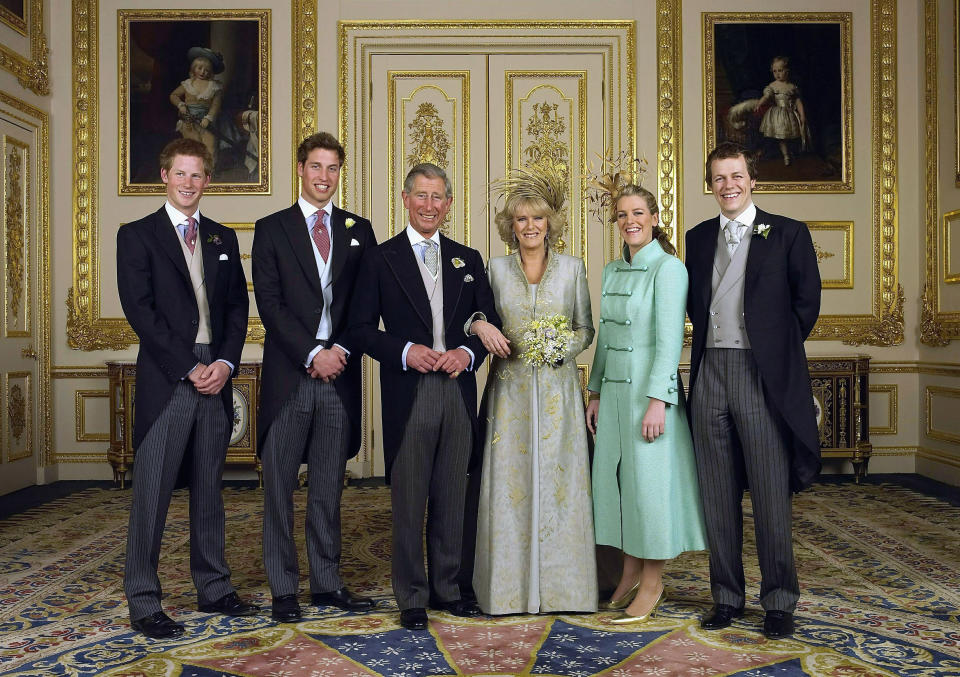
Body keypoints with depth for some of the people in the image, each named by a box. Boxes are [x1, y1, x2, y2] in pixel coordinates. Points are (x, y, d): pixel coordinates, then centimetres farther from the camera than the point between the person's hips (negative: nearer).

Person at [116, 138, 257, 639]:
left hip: (216, 378, 4)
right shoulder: (137, 235, 3)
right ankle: (143, 602, 10)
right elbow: (139, 310, -7)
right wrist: (190, 367, -13)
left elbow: (238, 306, 11)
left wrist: (226, 362, -5)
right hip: (166, 381, -4)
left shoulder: (223, 238, 16)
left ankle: (213, 588, 22)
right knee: (152, 493, -1)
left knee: (209, 489, 12)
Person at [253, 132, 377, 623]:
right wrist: (312, 355, -13)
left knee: (328, 489, 10)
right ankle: (283, 588, 15)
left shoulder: (359, 231, 12)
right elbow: (270, 303, -5)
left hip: (339, 376, 2)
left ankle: (327, 582, 20)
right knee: (279, 487, 4)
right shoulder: (271, 228, 5)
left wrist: (341, 351, -8)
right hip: (289, 376, -2)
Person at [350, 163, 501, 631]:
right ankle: (411, 597, 16)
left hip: (458, 393, 3)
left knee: (451, 499, 11)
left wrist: (467, 352, -6)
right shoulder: (380, 259, 3)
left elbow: (490, 323, 13)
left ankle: (446, 588, 25)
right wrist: (405, 351, -15)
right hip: (407, 395, -3)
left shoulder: (468, 260, 13)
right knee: (408, 502, 3)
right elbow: (362, 328, 0)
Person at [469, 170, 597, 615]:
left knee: (557, 481, 2)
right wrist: (480, 326, -12)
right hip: (510, 389, 0)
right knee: (509, 482, 1)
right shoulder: (495, 268, 6)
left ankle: (559, 584, 14)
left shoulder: (572, 268, 6)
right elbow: (473, 316, 10)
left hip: (557, 390, 0)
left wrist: (565, 346, -10)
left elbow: (586, 328, 9)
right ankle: (511, 585, 12)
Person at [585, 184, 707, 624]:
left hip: (650, 386, -7)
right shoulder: (612, 271, 13)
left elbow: (669, 338, -16)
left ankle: (652, 584, 13)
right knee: (615, 476, 10)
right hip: (614, 387, 7)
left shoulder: (668, 267, -9)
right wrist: (596, 391, 14)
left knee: (649, 479, -1)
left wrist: (656, 400, -21)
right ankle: (630, 575, 23)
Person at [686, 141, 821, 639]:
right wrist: (712, 340, 8)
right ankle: (727, 596, 19)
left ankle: (779, 601, 15)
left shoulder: (787, 234, 2)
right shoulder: (699, 238, 14)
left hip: (763, 374, -3)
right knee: (718, 494, 8)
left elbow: (807, 301, 3)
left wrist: (777, 348, 5)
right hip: (710, 372, 4)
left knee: (770, 492, 1)